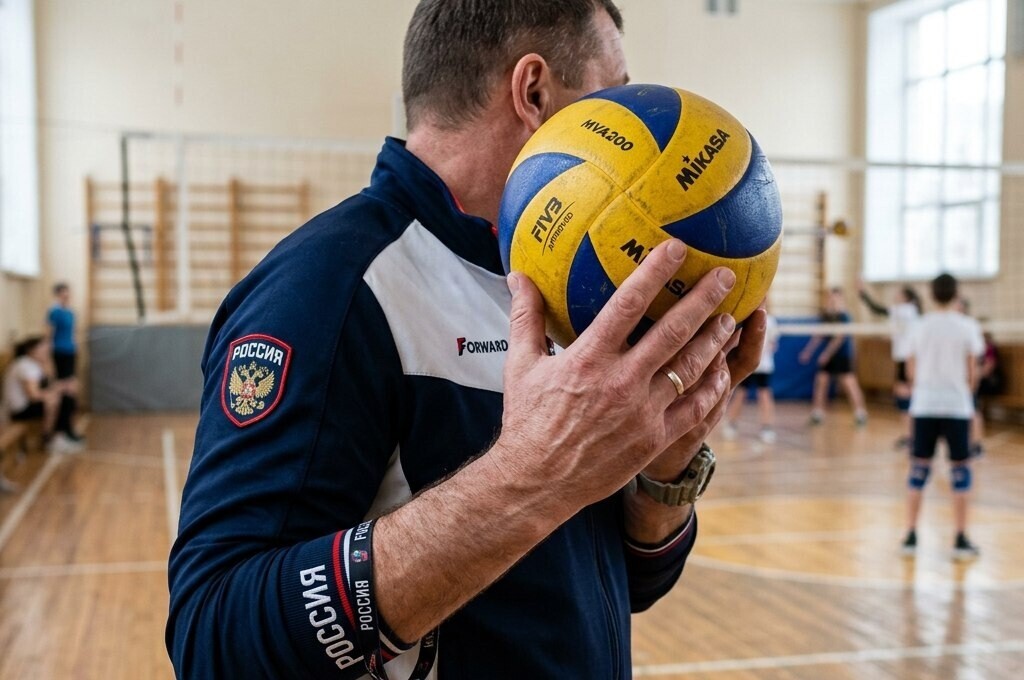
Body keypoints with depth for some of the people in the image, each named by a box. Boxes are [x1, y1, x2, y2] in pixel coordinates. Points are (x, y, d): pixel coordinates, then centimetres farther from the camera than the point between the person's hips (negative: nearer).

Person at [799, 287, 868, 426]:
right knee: (821, 380, 4)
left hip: (842, 354, -7)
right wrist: (808, 351, 15)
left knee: (849, 382, -8)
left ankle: (860, 413, -2)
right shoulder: (825, 315, 9)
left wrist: (827, 353, -19)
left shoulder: (842, 316, -13)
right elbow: (819, 335, 16)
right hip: (828, 355, 7)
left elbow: (840, 337, -18)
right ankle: (817, 414, 11)